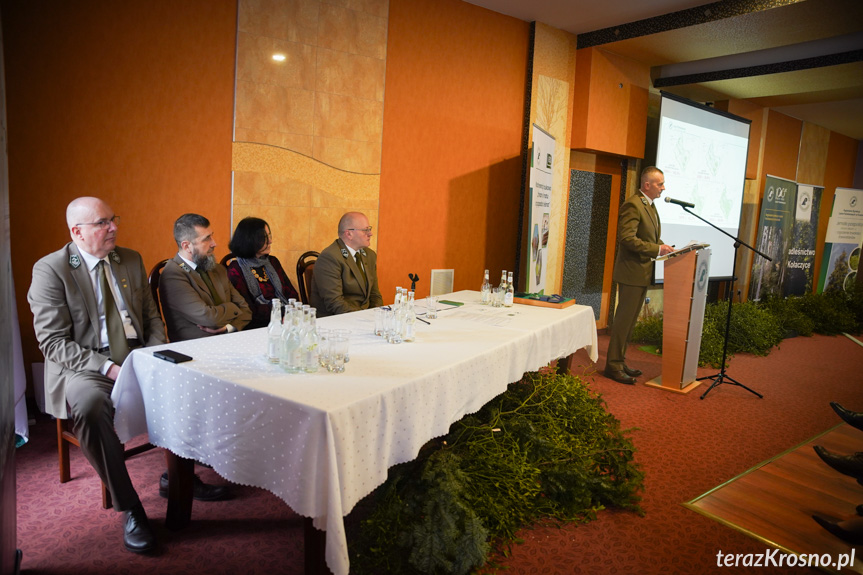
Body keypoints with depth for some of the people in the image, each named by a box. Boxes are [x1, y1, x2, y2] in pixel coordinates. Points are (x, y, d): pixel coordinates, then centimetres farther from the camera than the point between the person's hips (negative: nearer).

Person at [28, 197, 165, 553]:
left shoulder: (131, 260, 11)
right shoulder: (49, 269, -5)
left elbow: (152, 317, 15)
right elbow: (53, 342, -11)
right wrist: (108, 368, -23)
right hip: (83, 368, -4)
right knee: (89, 402, -37)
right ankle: (129, 508, -23)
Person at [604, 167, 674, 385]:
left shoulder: (650, 205, 16)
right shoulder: (632, 205, -15)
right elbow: (627, 238, -24)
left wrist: (664, 248, 7)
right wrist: (657, 249, -23)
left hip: (643, 272, 10)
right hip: (632, 271, -10)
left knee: (629, 320, 14)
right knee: (624, 319, -4)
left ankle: (619, 361, 24)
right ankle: (613, 366, 4)